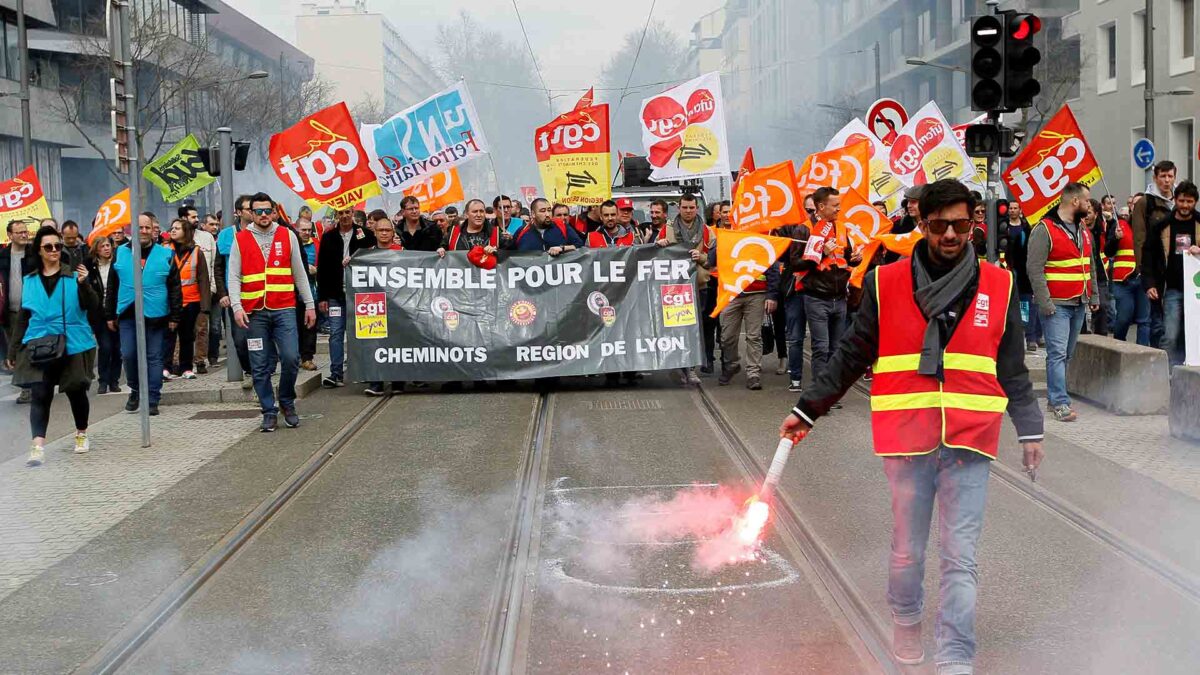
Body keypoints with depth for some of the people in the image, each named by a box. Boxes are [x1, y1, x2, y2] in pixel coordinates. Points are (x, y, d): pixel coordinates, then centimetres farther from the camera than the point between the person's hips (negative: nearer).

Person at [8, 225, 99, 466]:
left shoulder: (73, 275, -2)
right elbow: (23, 317, 13)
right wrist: (13, 350, 13)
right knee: (40, 394, -11)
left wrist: (84, 284, -29)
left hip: (73, 345, -1)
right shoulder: (30, 281, 7)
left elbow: (92, 306, -11)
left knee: (76, 391, 9)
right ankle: (38, 446, -17)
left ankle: (81, 435, 32)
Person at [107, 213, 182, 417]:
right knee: (128, 355, -3)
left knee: (154, 357, 2)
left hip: (155, 315, -1)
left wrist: (175, 316, -1)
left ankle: (152, 400, 7)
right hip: (127, 314, 1)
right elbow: (112, 287, 12)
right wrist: (110, 315, 10)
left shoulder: (165, 255, 2)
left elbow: (175, 288, 3)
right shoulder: (121, 254, 7)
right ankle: (135, 389, 20)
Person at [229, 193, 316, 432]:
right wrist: (237, 307, -11)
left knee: (290, 358, -11)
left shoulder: (287, 236, 7)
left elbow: (300, 273, 12)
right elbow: (234, 277, 2)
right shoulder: (240, 240, 4)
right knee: (260, 367, 2)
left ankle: (287, 402, 12)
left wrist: (309, 305, 10)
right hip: (254, 312, 0)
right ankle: (269, 412, 12)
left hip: (283, 309, 0)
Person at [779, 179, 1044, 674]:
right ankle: (906, 620, 38)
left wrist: (1029, 429, 11)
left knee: (960, 556, -4)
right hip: (907, 439, 0)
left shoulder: (998, 287, 5)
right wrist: (807, 410, 7)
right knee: (908, 549, 11)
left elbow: (1012, 369, 12)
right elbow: (850, 357, 7)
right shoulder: (886, 284, 1)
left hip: (969, 441, 0)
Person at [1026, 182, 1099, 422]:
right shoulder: (1044, 230, -10)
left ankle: (1055, 396, 16)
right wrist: (1045, 303, -18)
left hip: (1079, 304, 8)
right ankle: (1060, 403, -13)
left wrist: (1093, 296, 17)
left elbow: (1090, 265, 24)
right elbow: (1034, 269, -14)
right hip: (1056, 304, -8)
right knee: (1057, 353, -11)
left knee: (1067, 354, 10)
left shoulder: (1083, 230, 16)